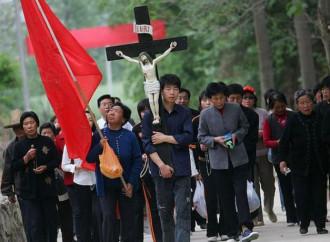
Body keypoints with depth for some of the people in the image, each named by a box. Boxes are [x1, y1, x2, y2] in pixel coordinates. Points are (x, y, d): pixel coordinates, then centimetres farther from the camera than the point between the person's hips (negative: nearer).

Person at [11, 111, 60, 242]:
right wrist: (26, 158, -12)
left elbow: (56, 161, 6)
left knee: (51, 220, 6)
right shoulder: (19, 145, 3)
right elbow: (14, 166, 3)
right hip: (29, 190, 0)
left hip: (47, 186, 0)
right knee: (34, 223, -5)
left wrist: (46, 167, -12)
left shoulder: (47, 142, 1)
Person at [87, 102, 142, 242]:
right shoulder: (98, 136, -1)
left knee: (127, 219, 5)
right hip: (106, 186, 0)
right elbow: (89, 158, -2)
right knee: (108, 218, -9)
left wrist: (131, 183, -9)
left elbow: (137, 160, -3)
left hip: (126, 186, 0)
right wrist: (99, 147, -21)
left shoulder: (130, 136, -4)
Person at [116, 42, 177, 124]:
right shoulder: (141, 64, 6)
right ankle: (155, 117, -9)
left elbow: (163, 55, -4)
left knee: (156, 101, -6)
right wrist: (122, 55, 10)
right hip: (148, 85, 2)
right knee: (151, 101, -7)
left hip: (155, 83, -2)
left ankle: (157, 117, -4)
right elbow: (130, 59, 9)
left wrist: (170, 48, -9)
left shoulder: (153, 62, 0)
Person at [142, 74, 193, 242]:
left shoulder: (184, 113, 7)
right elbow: (147, 143, -2)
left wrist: (165, 138, -7)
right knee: (164, 212, 6)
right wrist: (161, 165, -12)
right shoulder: (150, 115, 4)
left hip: (181, 169, 0)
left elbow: (188, 138, -4)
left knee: (183, 212, -8)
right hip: (160, 169, 0)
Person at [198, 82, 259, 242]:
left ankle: (245, 228, -19)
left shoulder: (235, 109, 2)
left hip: (238, 158, 0)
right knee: (226, 198, 3)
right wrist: (216, 140, -13)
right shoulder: (205, 114, -1)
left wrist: (236, 135, -6)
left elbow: (245, 126, 14)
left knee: (241, 192, -12)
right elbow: (201, 137, 5)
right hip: (219, 161, 0)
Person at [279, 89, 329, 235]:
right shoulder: (294, 121, -1)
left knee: (319, 194, 0)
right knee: (301, 195, -2)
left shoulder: (321, 119, 3)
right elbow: (285, 141, -1)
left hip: (319, 165, 1)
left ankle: (320, 224, 6)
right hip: (300, 166, -1)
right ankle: (304, 224, 11)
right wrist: (283, 160, -11)